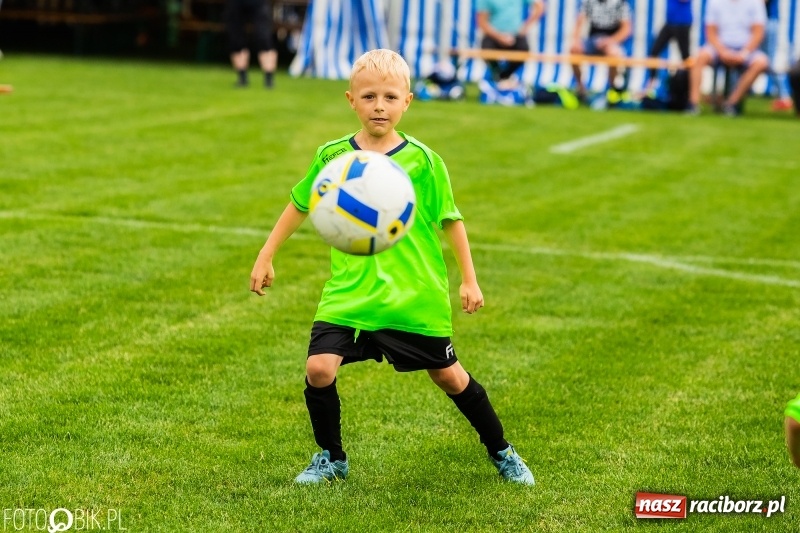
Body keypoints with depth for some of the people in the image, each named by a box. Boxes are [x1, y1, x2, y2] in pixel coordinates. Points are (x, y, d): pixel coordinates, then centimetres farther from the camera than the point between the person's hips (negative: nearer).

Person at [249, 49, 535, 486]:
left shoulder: (422, 161, -6)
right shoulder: (332, 157, -1)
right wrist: (266, 257, 12)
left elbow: (451, 220, 2)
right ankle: (331, 458, 9)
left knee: (448, 376, 9)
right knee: (319, 369, -14)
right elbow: (299, 205, 13)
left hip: (415, 295, -1)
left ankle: (501, 452, 30)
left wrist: (469, 279, 2)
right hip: (348, 291, 1)